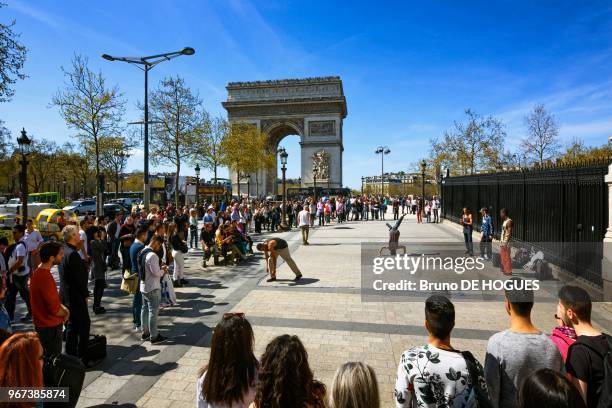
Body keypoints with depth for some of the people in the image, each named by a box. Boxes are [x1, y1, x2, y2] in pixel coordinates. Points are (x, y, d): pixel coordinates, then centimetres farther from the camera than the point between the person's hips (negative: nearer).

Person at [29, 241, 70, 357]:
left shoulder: (38, 271, 3)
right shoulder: (45, 278, -29)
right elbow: (55, 309, -27)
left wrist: (63, 308, 1)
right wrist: (65, 314, -7)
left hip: (42, 324, 10)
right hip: (50, 326, -10)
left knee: (46, 356, 24)